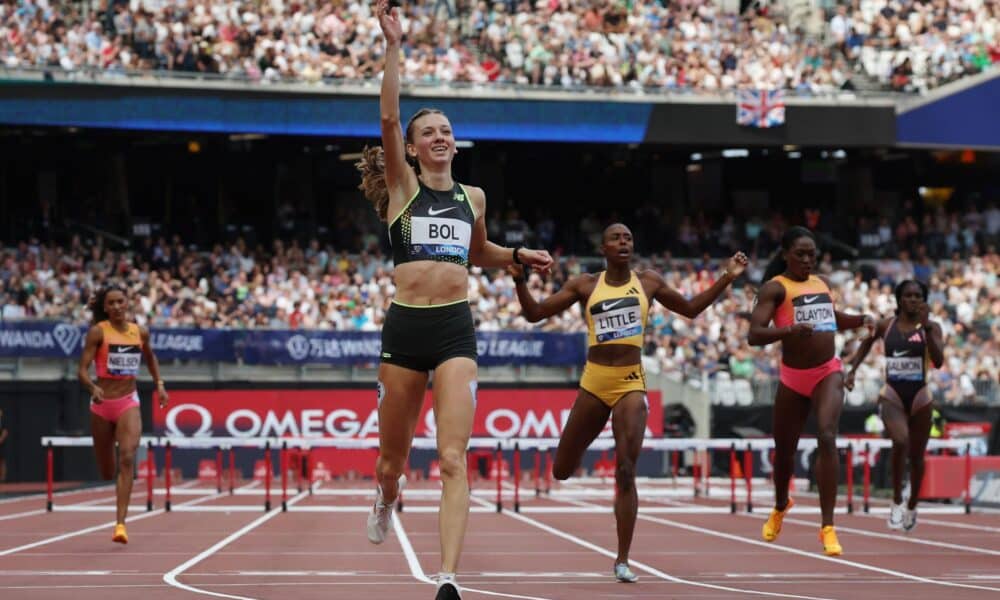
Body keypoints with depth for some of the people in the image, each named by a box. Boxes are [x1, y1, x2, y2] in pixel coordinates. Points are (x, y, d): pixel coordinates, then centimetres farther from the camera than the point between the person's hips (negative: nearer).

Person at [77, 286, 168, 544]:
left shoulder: (140, 332, 3)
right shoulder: (98, 332, -7)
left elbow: (150, 357, 24)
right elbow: (82, 370, -13)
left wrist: (159, 384, 14)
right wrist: (93, 387, -32)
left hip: (129, 402, 1)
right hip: (102, 404, -1)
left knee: (127, 459, -21)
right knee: (107, 473, 9)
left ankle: (120, 523, -23)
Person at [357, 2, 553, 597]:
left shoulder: (473, 197, 14)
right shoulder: (402, 188, 4)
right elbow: (389, 118, -9)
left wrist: (518, 255, 16)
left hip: (456, 329, 1)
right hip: (406, 325, -1)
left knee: (453, 459, -13)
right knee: (393, 457, 12)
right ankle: (385, 504, 49)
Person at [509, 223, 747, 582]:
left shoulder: (648, 282, 7)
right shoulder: (585, 285, 4)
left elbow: (691, 309, 18)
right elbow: (534, 314, 4)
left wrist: (726, 279, 9)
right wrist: (519, 281, -12)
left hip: (631, 385, -1)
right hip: (594, 383, 1)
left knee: (626, 473, -12)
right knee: (562, 472, 6)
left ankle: (623, 560, -4)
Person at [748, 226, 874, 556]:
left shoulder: (822, 284, 10)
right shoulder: (775, 288, -7)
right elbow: (754, 334, -18)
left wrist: (861, 319, 10)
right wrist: (790, 330, -34)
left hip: (828, 373, 2)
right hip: (792, 378, -2)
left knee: (827, 438, -19)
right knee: (784, 449, 13)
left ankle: (827, 527, -19)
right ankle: (780, 507, 45)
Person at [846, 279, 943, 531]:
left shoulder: (931, 327, -3)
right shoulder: (885, 326, 1)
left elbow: (938, 361, -18)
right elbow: (867, 342, 22)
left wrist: (926, 326, -25)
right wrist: (852, 369, 14)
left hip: (920, 396, 1)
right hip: (892, 394, -1)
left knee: (916, 456, 12)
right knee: (900, 442, -28)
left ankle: (912, 507, 35)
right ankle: (896, 501, -12)